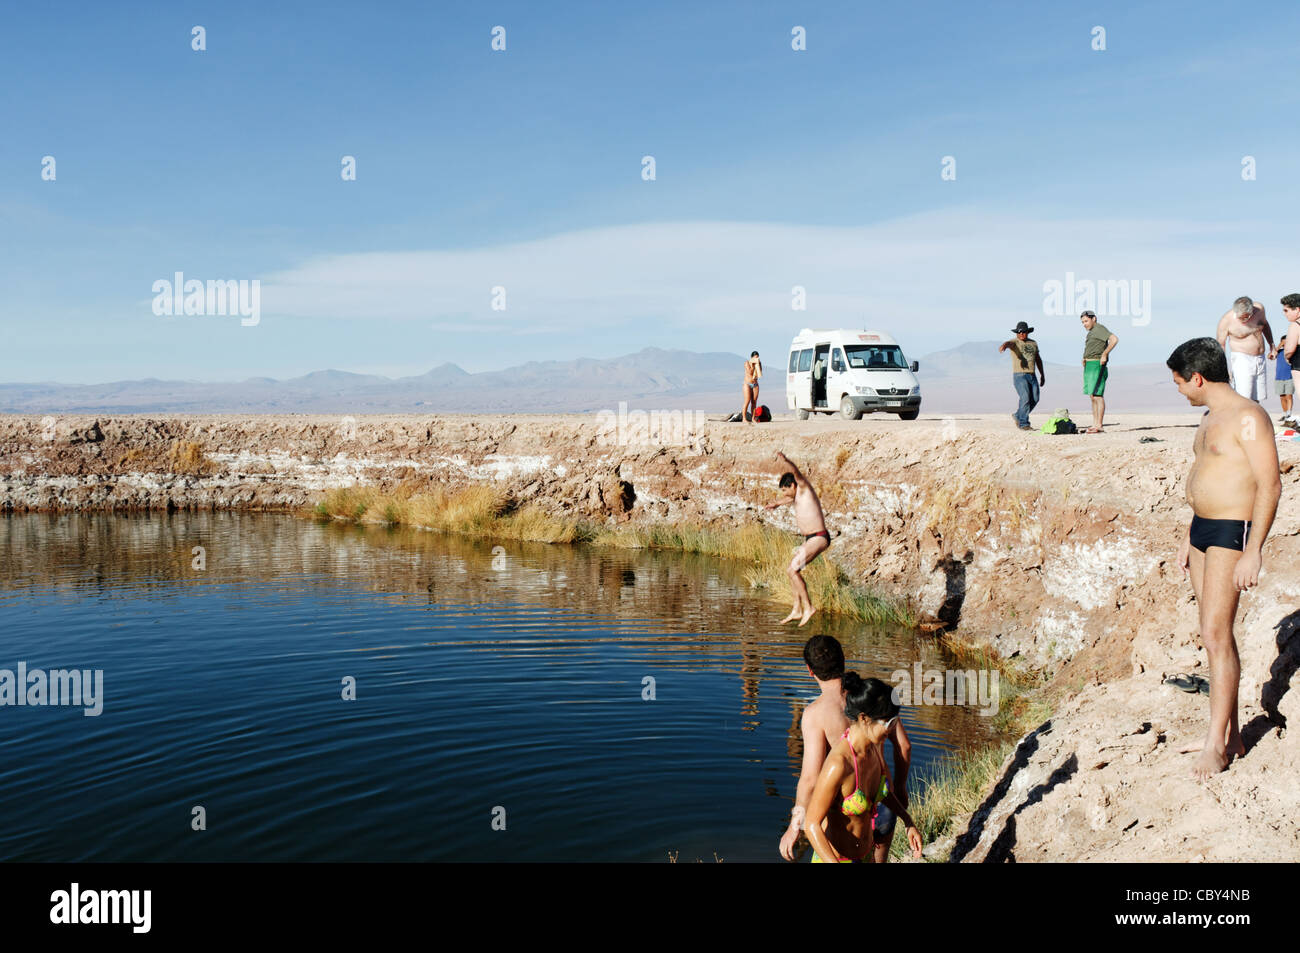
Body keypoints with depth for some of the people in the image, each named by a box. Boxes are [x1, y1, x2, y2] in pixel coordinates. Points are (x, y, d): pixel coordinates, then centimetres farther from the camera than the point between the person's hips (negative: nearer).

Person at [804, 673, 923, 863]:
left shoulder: (876, 744, -8)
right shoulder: (838, 764, -31)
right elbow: (812, 825, -25)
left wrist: (908, 822, 8)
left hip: (867, 854, 7)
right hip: (832, 859, -7)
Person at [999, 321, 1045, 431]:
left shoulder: (1033, 343, 16)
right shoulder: (1014, 342, -2)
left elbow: (1038, 359, 25)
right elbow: (1008, 343, -27)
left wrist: (1042, 374, 26)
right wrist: (1003, 345, -52)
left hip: (1032, 376, 6)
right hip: (1019, 375, -6)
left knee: (1035, 399, 2)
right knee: (1025, 398, -16)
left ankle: (1018, 415, 23)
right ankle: (1023, 424, -9)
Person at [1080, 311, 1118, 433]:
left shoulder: (1099, 328, -9)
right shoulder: (1091, 332, 20)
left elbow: (1114, 339, -23)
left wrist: (1104, 355, -21)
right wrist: (1085, 359, 16)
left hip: (1097, 366, -10)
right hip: (1089, 366, 10)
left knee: (1098, 395, -12)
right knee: (1092, 396, 8)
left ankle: (1099, 426, -15)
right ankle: (1094, 425, 10)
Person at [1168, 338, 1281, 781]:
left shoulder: (1248, 417, -15)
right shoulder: (1211, 418, 16)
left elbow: (1270, 485, -19)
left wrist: (1252, 552, -23)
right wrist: (1190, 536, 24)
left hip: (1232, 533, -10)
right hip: (1203, 528, 10)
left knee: (1216, 635, -10)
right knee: (1214, 634, 11)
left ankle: (1216, 745, -3)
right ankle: (1230, 734, 20)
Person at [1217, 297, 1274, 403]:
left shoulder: (1259, 308, -1)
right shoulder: (1226, 320, -15)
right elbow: (1220, 345, -9)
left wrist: (1272, 345, 19)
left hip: (1260, 359, 5)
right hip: (1242, 360, -5)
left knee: (1256, 399, 6)